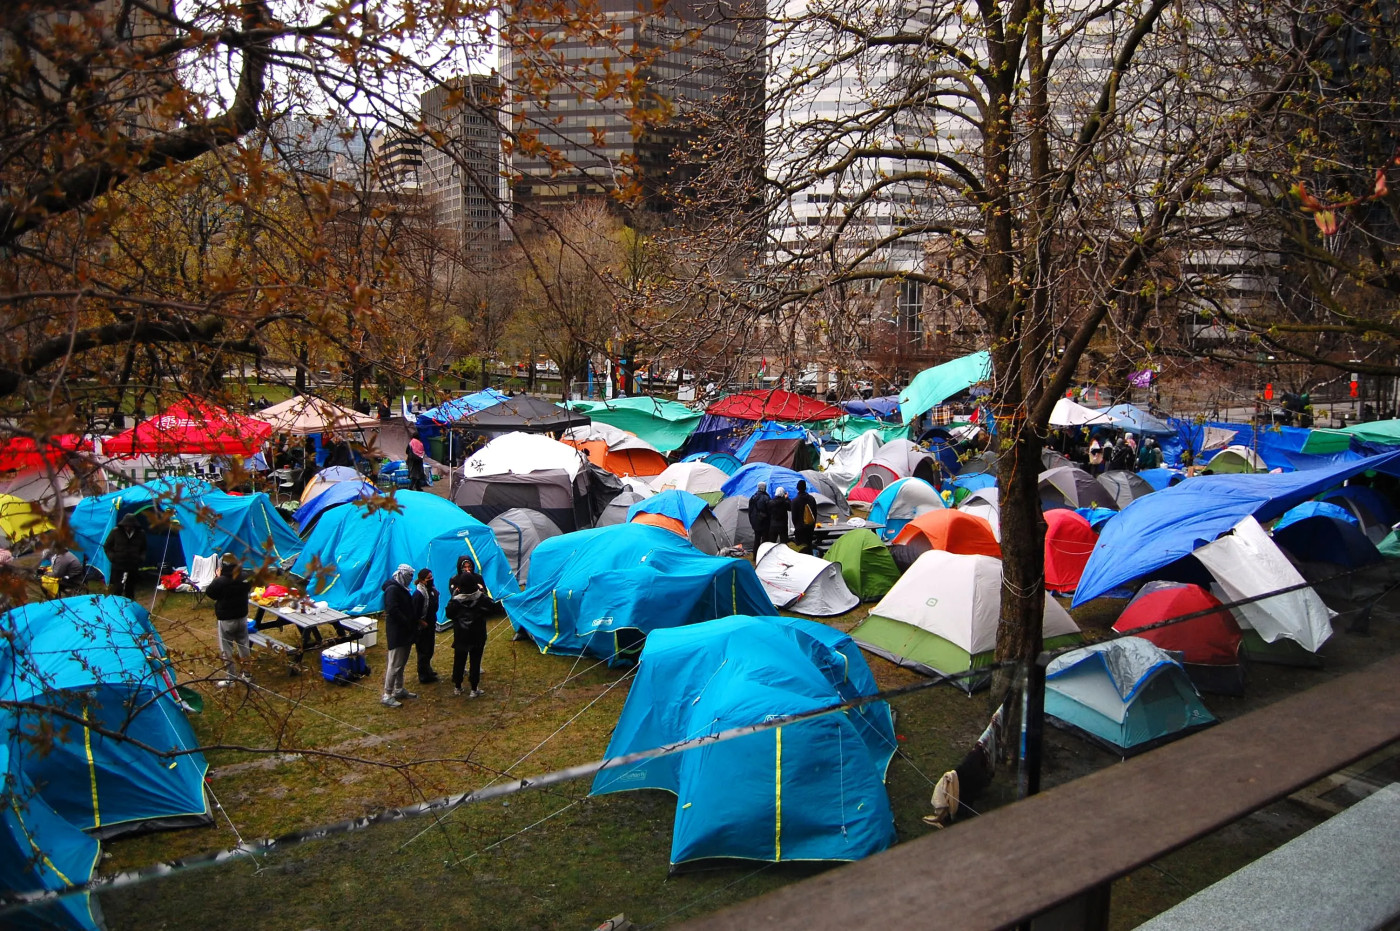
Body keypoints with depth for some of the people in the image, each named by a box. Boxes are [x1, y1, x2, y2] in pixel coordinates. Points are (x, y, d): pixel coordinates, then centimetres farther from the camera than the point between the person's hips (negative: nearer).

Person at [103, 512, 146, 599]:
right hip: (118, 566, -2)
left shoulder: (141, 533, 0)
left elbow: (144, 549, 15)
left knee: (130, 591, 11)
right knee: (117, 589, -7)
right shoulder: (116, 532, -6)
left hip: (133, 567, 2)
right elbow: (106, 547, 5)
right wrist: (112, 557, -8)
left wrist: (141, 559, 0)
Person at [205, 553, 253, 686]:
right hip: (242, 617, 5)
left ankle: (230, 678, 12)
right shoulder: (244, 579, -7)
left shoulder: (220, 581, -22)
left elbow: (209, 593, -6)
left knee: (226, 650, 7)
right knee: (244, 646, 17)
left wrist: (217, 577, 0)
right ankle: (246, 674, 28)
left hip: (226, 620, -5)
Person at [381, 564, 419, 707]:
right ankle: (387, 695, -3)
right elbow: (393, 610, -26)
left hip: (404, 633, 10)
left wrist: (413, 626, 7)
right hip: (396, 634, -10)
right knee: (394, 665, -8)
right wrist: (408, 623, -19)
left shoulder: (402, 589, 15)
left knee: (402, 663, 18)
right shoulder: (393, 589, -16)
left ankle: (399, 690, 28)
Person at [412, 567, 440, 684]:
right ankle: (423, 676, 14)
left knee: (430, 650, 19)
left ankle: (427, 671, 36)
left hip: (431, 625, 8)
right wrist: (422, 623, -16)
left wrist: (434, 621, 12)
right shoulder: (418, 593, -22)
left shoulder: (433, 590, 5)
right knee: (423, 651, 3)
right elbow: (415, 613, -24)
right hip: (422, 627, -8)